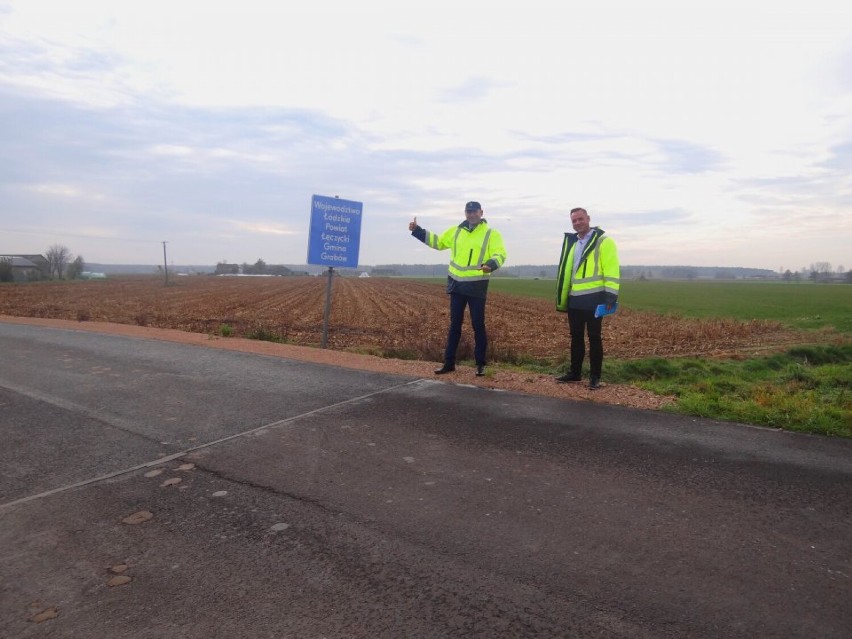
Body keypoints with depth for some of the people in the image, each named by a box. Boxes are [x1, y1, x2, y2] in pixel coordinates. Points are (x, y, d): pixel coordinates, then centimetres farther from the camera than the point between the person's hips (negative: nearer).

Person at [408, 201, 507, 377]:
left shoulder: (491, 234, -3)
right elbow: (438, 242, 22)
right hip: (457, 284, 4)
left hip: (477, 286, -4)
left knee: (478, 325, 2)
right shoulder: (456, 231, 11)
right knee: (455, 324, 9)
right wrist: (417, 230, 15)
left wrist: (491, 265, -36)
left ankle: (480, 364, 12)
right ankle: (449, 362, 16)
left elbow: (500, 254, -14)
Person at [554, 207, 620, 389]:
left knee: (594, 338, 0)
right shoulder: (571, 242, 17)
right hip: (574, 299, 7)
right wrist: (562, 298, 19)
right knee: (576, 337, 13)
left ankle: (595, 377, 8)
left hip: (593, 299, -7)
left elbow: (611, 270, -12)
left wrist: (610, 296, -19)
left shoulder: (603, 241, -6)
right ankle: (575, 372, 24)